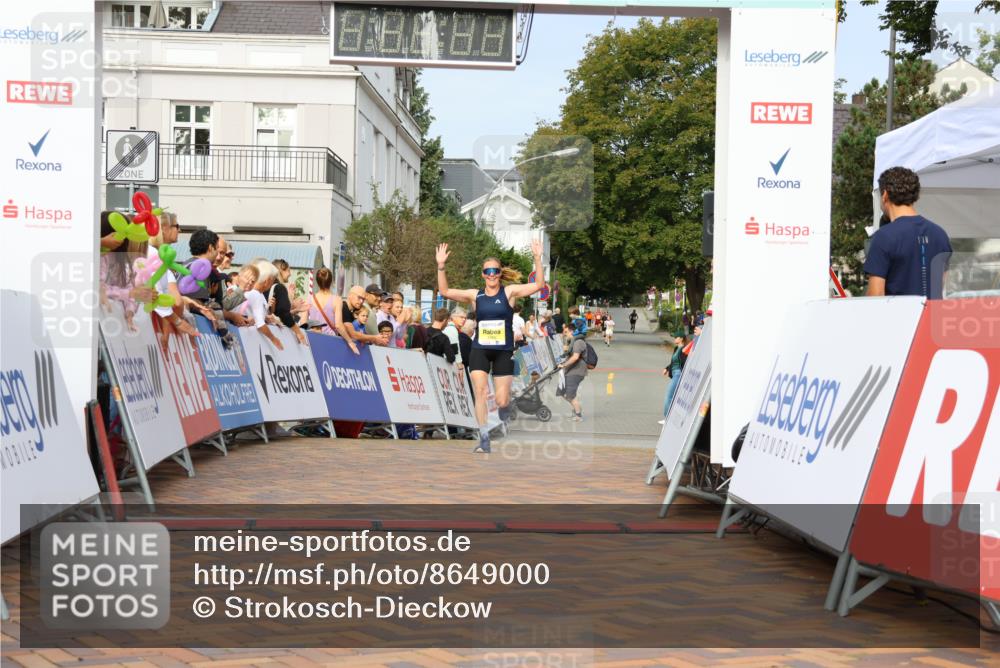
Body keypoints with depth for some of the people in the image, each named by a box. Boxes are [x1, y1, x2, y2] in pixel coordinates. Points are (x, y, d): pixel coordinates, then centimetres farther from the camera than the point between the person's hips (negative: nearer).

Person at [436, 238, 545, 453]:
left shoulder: (509, 292, -2)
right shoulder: (475, 295, 3)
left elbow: (538, 285, -13)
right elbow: (445, 292, -2)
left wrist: (537, 259, -23)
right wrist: (441, 266, -12)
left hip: (504, 351, -1)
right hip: (479, 350, 1)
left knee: (502, 401, -2)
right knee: (480, 391, -14)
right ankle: (484, 439, -8)